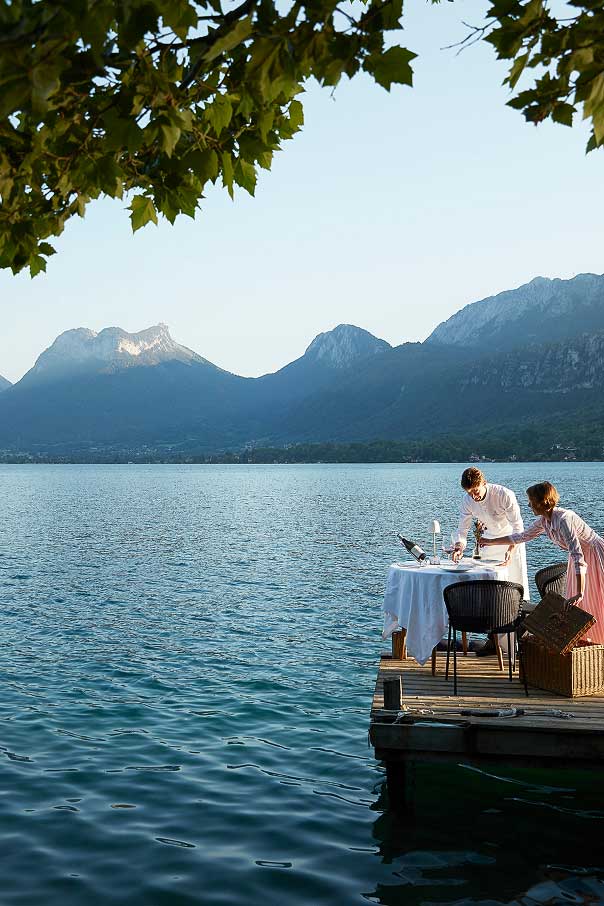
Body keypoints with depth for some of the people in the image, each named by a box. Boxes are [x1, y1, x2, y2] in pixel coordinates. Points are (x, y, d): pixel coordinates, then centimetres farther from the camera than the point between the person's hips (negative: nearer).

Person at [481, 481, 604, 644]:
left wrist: (580, 593, -40)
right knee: (575, 609, 10)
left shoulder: (564, 519, -31)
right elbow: (523, 536, 15)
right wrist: (491, 541, 20)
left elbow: (578, 557, -36)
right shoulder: (543, 521, -4)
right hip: (580, 557, 9)